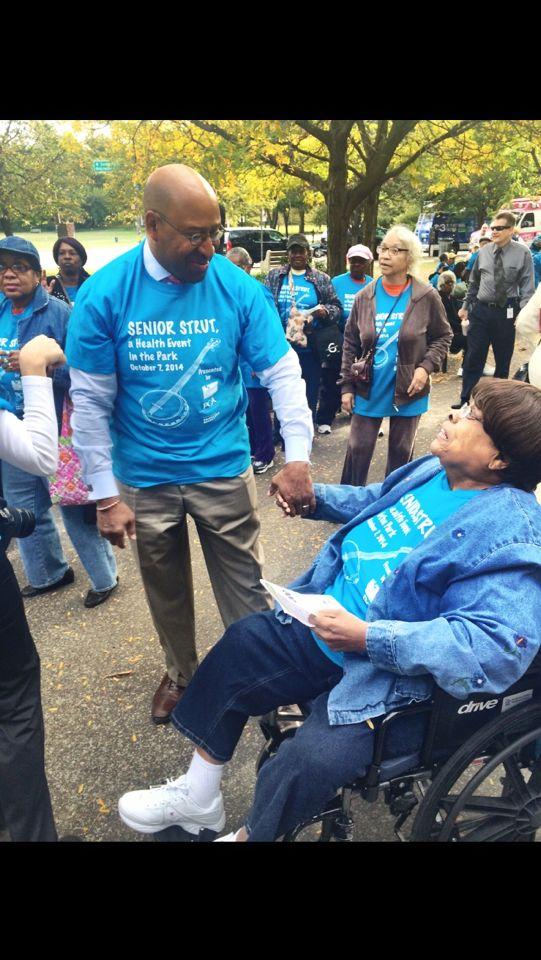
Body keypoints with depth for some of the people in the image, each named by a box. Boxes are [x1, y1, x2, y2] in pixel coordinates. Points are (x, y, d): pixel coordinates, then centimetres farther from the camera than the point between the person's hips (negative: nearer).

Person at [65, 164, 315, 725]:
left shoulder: (238, 288, -10)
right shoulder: (103, 294, -12)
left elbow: (282, 373, -8)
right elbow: (90, 402, -8)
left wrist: (298, 457, -19)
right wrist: (105, 494, -8)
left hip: (224, 469, 0)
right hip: (145, 479, 1)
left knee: (247, 591, 10)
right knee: (166, 592, 20)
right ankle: (180, 673, 46)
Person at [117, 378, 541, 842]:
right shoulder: (433, 471, -1)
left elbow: (500, 644, -33)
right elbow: (373, 501, 20)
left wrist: (367, 638, -35)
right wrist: (315, 497, 5)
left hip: (391, 676, -8)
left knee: (311, 761, -26)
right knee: (242, 644, 11)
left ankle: (248, 833, 10)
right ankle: (198, 796, 24)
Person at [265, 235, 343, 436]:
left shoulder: (321, 279, 5)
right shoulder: (274, 277, 6)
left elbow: (337, 308, 8)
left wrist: (325, 311, -15)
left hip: (311, 349, 0)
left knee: (310, 394, 8)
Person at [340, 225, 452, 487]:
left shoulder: (426, 297, -8)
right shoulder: (365, 297, -2)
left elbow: (443, 336, 2)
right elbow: (350, 344, 3)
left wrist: (426, 367, -14)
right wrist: (347, 386, 0)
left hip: (408, 390, -1)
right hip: (368, 390, 1)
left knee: (401, 451, 13)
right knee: (358, 449, 7)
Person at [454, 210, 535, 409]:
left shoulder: (522, 253, -5)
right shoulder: (484, 251, 5)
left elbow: (527, 287, -6)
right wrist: (466, 306, 15)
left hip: (506, 312, -2)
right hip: (481, 310, 2)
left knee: (503, 359, 10)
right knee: (473, 358, 3)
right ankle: (466, 401, 12)